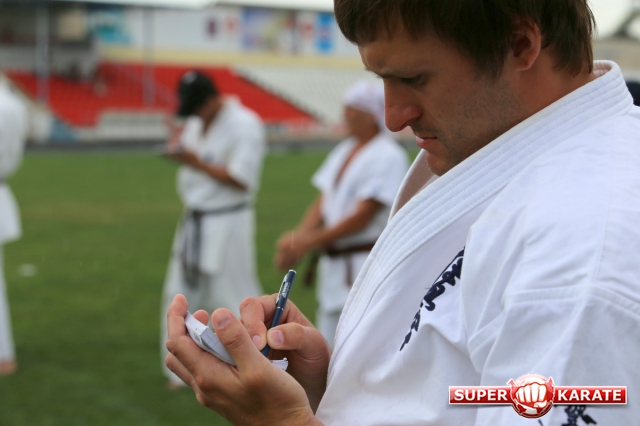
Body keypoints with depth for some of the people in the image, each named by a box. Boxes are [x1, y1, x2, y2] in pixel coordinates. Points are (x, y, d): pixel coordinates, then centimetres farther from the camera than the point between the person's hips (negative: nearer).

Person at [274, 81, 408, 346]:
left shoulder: (388, 156, -12)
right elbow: (322, 202, 10)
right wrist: (297, 237, -8)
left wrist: (309, 241, -16)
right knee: (328, 346, 13)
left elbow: (362, 216, -17)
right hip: (333, 263, 9)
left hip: (366, 266, -9)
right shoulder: (343, 151, 15)